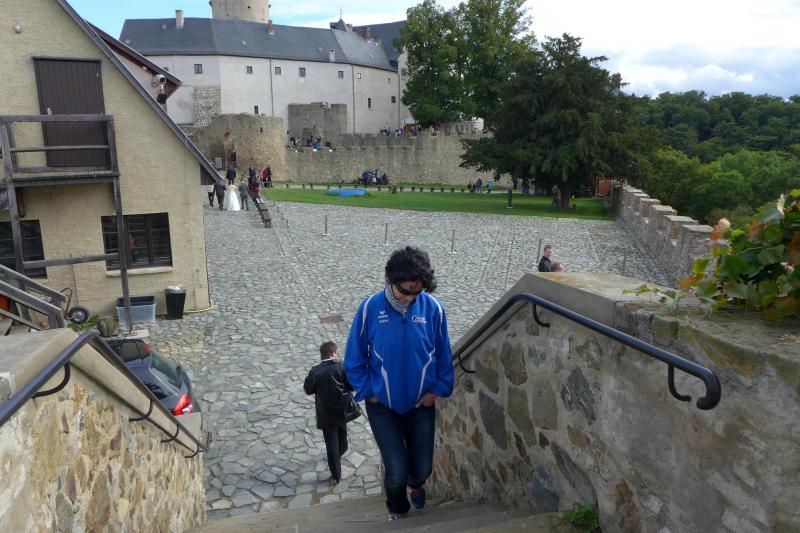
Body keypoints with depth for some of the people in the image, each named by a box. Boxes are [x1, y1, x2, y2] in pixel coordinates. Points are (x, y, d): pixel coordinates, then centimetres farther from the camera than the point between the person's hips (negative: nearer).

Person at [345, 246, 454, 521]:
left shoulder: (433, 308, -14)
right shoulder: (370, 308, -18)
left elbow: (444, 356, 1)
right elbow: (354, 359, -6)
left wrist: (439, 389, -3)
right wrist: (368, 391, -7)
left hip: (422, 404, 2)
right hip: (383, 406, -1)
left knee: (422, 468, 11)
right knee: (396, 471, -2)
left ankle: (416, 483, 51)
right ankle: (398, 511, 34)